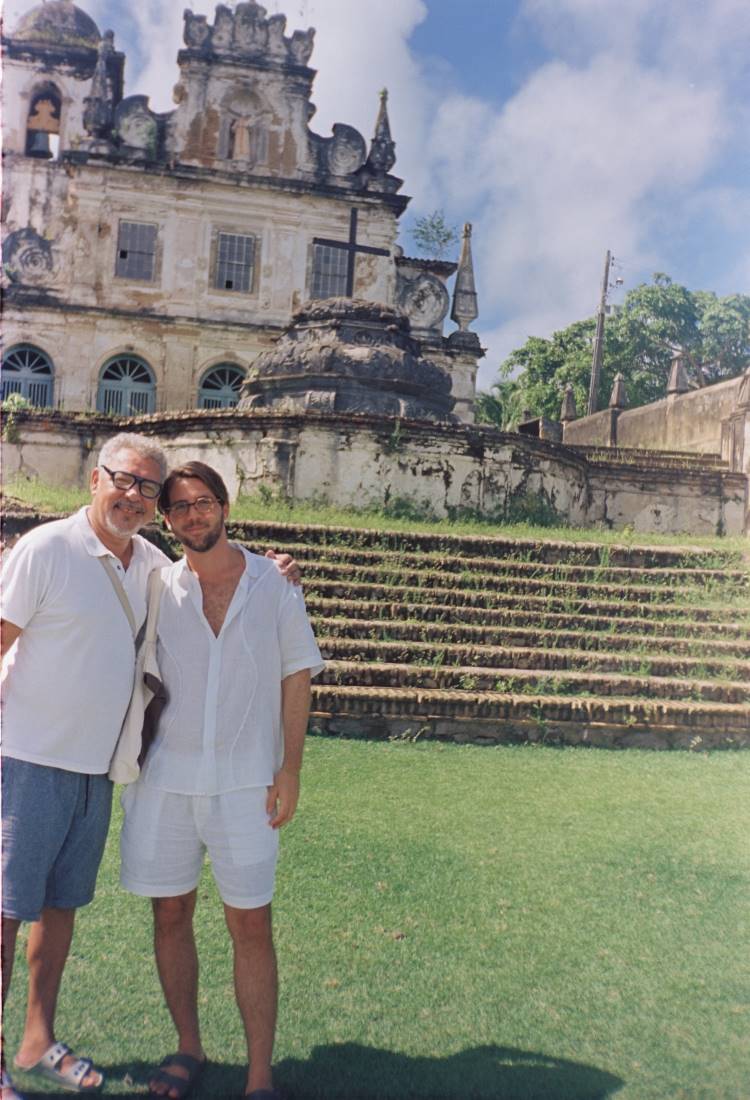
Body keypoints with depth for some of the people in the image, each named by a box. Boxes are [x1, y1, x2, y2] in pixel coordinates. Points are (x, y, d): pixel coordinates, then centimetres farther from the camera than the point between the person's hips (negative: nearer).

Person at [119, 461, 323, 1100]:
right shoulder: (157, 589, 3)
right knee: (171, 913, 12)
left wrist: (290, 770, -3)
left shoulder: (273, 586, -1)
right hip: (165, 777, 2)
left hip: (245, 782, -2)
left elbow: (296, 678, 2)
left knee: (252, 926, 3)